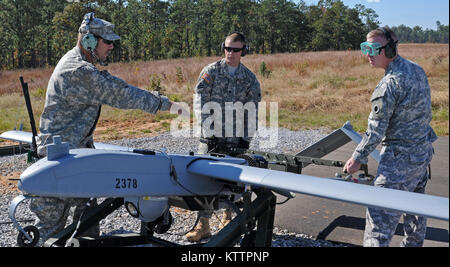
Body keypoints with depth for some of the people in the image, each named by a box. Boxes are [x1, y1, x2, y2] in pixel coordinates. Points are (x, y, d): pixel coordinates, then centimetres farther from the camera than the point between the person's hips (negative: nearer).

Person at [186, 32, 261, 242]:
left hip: (236, 138, 2)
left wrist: (246, 138, 1)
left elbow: (252, 111, 8)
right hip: (212, 136, -1)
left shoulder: (250, 78, 7)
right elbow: (200, 102, -4)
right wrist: (208, 131, -12)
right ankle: (203, 224, 1)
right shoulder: (210, 71, 1)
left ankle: (228, 217, 28)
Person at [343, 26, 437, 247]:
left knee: (380, 212, -6)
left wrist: (357, 158, -9)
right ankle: (413, 243, 40)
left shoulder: (390, 84, -23)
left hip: (401, 156, -10)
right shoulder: (416, 69, 5)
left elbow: (376, 130, -19)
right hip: (424, 150, 10)